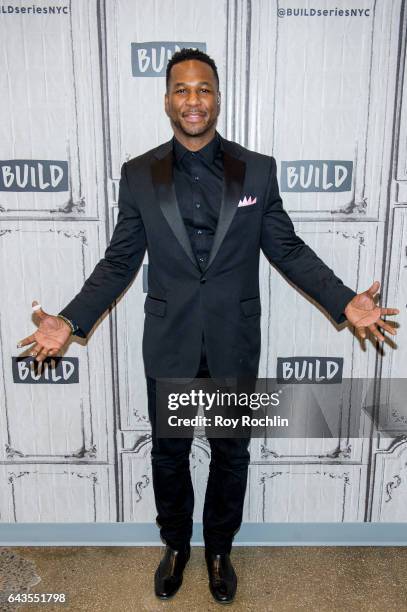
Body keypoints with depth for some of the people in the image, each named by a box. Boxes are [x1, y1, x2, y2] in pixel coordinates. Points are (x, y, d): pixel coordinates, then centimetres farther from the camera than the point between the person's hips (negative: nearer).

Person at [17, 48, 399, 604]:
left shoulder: (258, 169, -3)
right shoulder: (138, 174, -2)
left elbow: (287, 249, 0)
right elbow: (119, 262, -1)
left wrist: (345, 302, -11)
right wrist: (70, 321, -11)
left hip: (234, 345, 0)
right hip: (169, 345, 1)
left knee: (231, 454, 17)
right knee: (169, 453, 18)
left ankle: (220, 549, 44)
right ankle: (176, 545, 46)